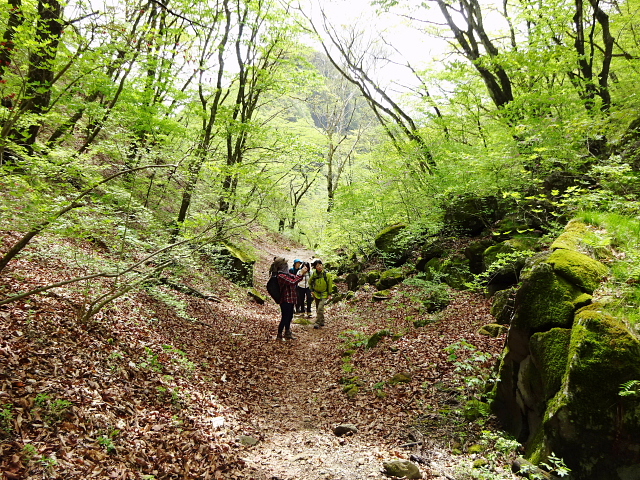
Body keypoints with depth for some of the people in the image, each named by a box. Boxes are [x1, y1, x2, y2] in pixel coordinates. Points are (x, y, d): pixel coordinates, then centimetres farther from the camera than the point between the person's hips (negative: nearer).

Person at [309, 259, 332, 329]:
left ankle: (317, 323, -10)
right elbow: (310, 282, 11)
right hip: (316, 294, 4)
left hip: (324, 294, -4)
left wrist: (329, 294, -7)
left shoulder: (326, 274, -15)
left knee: (320, 308, -18)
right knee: (318, 308, 14)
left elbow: (329, 284, -6)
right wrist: (312, 290, 5)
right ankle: (322, 321, 31)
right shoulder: (314, 274, -7)